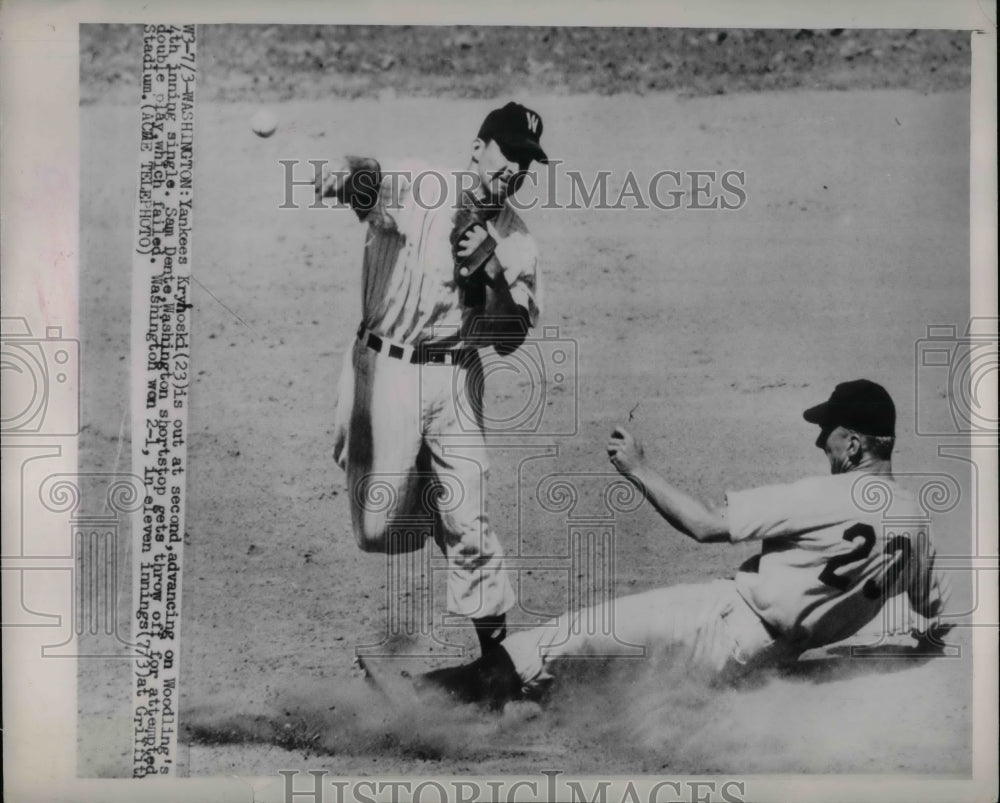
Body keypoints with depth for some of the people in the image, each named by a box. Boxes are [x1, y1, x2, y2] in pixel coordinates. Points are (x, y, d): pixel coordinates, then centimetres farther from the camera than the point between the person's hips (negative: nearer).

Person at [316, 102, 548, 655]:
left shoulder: (514, 237, 8)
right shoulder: (413, 189, -5)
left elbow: (511, 337, 5)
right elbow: (370, 187, -28)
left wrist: (491, 265, -10)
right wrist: (353, 177, -52)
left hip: (457, 380, 3)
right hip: (387, 369, -3)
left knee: (467, 522, 4)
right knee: (378, 524, -4)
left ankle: (492, 632, 21)